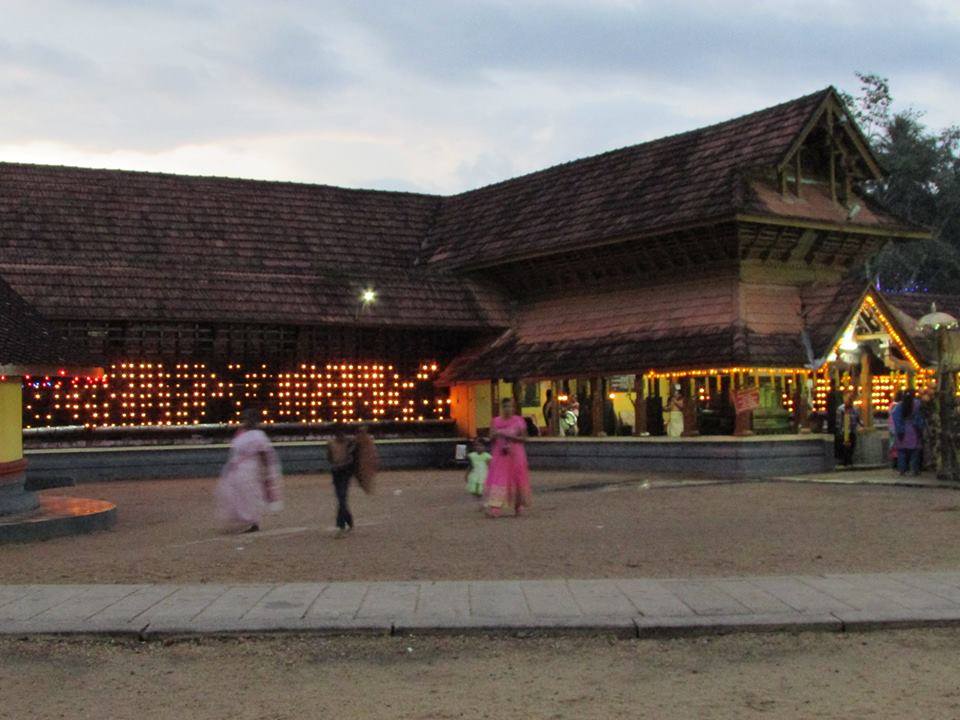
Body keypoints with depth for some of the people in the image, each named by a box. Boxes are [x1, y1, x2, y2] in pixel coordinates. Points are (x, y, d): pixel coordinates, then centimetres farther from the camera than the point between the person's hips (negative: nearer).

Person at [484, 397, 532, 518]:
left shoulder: (519, 421, 0)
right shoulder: (496, 421, 6)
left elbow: (524, 438, -1)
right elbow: (491, 438, 7)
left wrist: (512, 437, -17)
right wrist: (495, 434, -15)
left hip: (515, 454, -1)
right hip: (500, 455, 1)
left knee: (517, 480, 4)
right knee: (498, 480, -8)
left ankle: (519, 506, 19)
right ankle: (494, 508, -13)